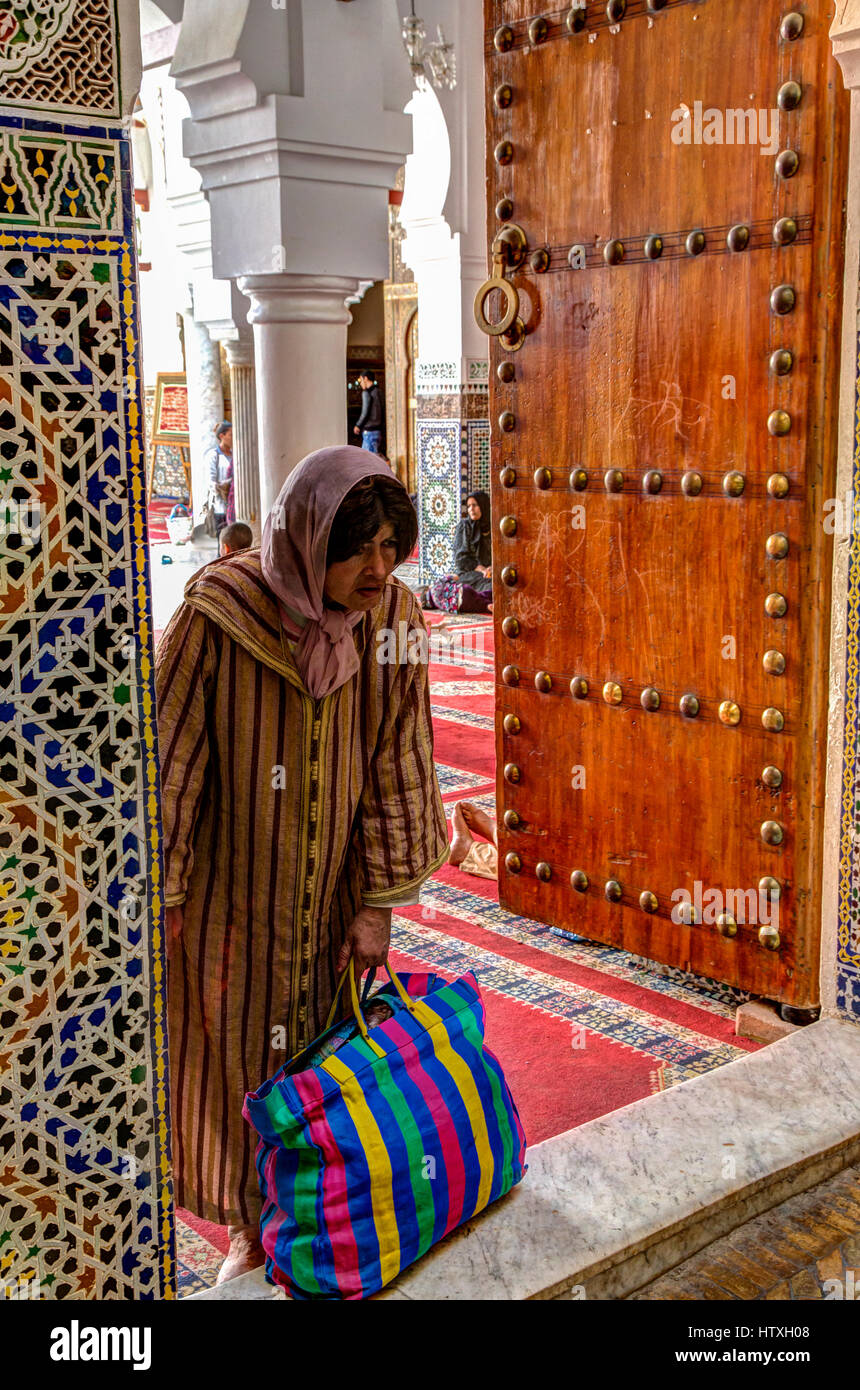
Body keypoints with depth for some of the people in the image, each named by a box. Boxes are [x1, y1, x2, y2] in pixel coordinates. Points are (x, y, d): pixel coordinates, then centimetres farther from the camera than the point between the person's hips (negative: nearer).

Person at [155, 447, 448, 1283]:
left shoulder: (391, 618, -14)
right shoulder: (218, 614, -23)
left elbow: (398, 767, -7)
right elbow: (171, 757, -15)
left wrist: (379, 902, -5)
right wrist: (163, 893, -10)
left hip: (332, 889, 2)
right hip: (232, 891, -2)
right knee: (234, 1050, 13)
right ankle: (247, 1230, 36)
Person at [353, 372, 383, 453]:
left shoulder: (367, 392, -12)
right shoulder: (377, 391, 14)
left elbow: (365, 413, -17)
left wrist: (358, 426, -3)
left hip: (369, 431, -9)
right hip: (377, 430, 9)